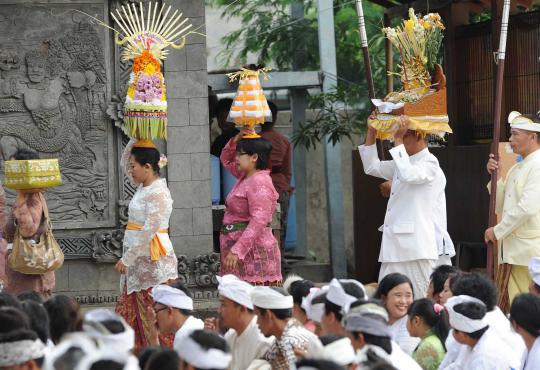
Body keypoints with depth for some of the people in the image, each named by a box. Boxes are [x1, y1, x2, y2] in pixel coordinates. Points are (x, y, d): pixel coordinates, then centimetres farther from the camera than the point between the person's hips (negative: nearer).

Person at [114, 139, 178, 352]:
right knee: (130, 310, 9)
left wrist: (126, 259, -20)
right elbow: (125, 162, 23)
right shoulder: (144, 186, 10)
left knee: (154, 313, -6)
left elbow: (148, 232, -22)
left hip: (152, 260, -10)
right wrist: (135, 141, 7)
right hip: (138, 259, 10)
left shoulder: (158, 194, -18)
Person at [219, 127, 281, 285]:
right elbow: (226, 159, 34)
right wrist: (236, 140, 13)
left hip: (253, 250, -10)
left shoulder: (259, 183, -15)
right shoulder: (245, 177, 16)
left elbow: (258, 221, -24)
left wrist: (237, 250, -28)